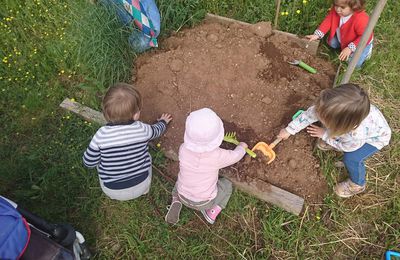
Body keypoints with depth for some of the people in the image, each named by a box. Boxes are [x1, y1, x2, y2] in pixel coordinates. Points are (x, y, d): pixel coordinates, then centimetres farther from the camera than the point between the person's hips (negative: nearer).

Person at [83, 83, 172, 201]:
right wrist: (163, 122, 28)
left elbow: (89, 162, -10)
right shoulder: (143, 130, -20)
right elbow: (156, 130, 4)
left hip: (112, 191, 0)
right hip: (141, 186, 1)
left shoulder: (101, 135, -24)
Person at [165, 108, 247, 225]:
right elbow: (236, 156, -9)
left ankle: (176, 201, 10)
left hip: (183, 196, 2)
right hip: (204, 202, -1)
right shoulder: (218, 155, -30)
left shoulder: (183, 149, -25)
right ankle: (212, 211, 6)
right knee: (226, 185, 25)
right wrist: (241, 147, 13)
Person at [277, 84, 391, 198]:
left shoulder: (356, 135, -47)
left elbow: (345, 146, -22)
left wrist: (324, 135, -13)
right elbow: (310, 114, -20)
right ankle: (331, 141, 33)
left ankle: (357, 185, 11)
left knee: (351, 158, -18)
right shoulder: (335, 108, -38)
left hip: (377, 136, -5)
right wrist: (289, 130, -12)